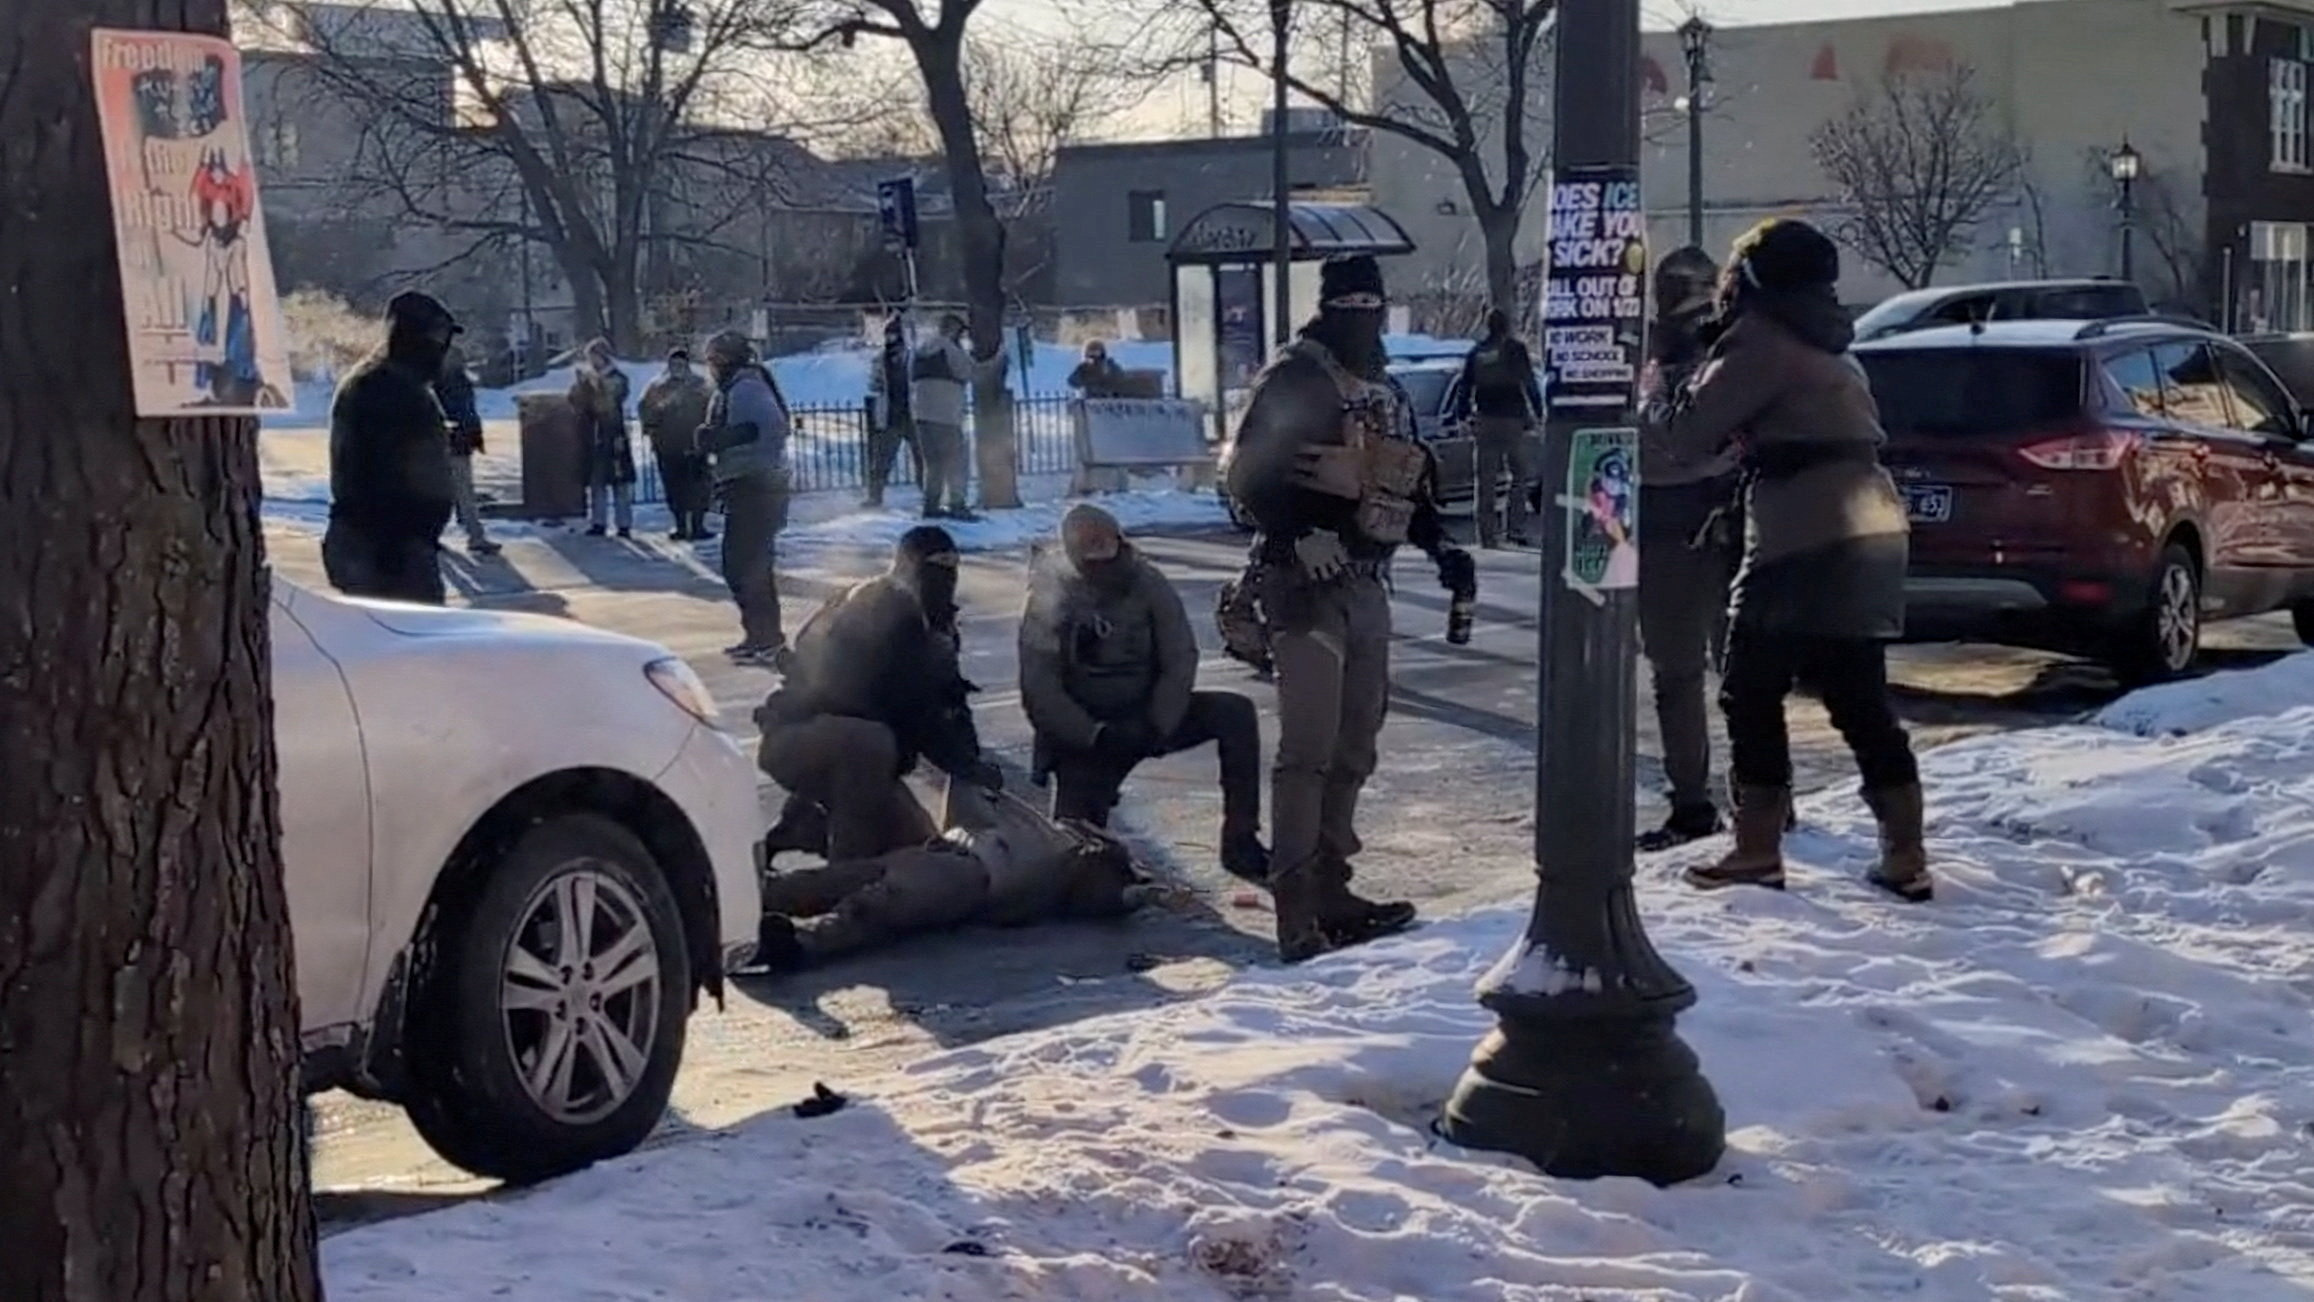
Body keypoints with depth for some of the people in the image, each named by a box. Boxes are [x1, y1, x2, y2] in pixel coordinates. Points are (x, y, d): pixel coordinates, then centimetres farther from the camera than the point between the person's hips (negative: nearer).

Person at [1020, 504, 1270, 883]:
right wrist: (1096, 737, -24)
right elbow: (1040, 694, -15)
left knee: (1236, 713, -20)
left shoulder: (1149, 585, -6)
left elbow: (1180, 662, -4)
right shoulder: (1050, 602, -12)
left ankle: (1240, 841, -17)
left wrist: (1157, 727, -17)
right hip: (1082, 733, -3)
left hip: (1147, 719, 3)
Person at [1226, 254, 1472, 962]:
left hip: (1367, 583, 9)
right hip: (1307, 583, -9)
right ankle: (1296, 909, -14)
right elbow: (1248, 472, -15)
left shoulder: (1384, 392, 18)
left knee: (1354, 748, 12)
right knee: (1309, 747, -14)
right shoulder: (1294, 378, -8)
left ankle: (1330, 888, 21)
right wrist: (1298, 535, -25)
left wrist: (1438, 541, 9)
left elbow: (1408, 478, 24)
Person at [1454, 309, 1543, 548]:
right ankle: (1515, 527, -8)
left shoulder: (1477, 352, 10)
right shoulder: (1515, 349, -3)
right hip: (1511, 419, -4)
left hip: (1485, 421, 4)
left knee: (1486, 479, 5)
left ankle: (1488, 535, 3)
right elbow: (1530, 385, -6)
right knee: (1521, 474, 4)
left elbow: (1465, 387, 13)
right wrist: (1539, 413, 0)